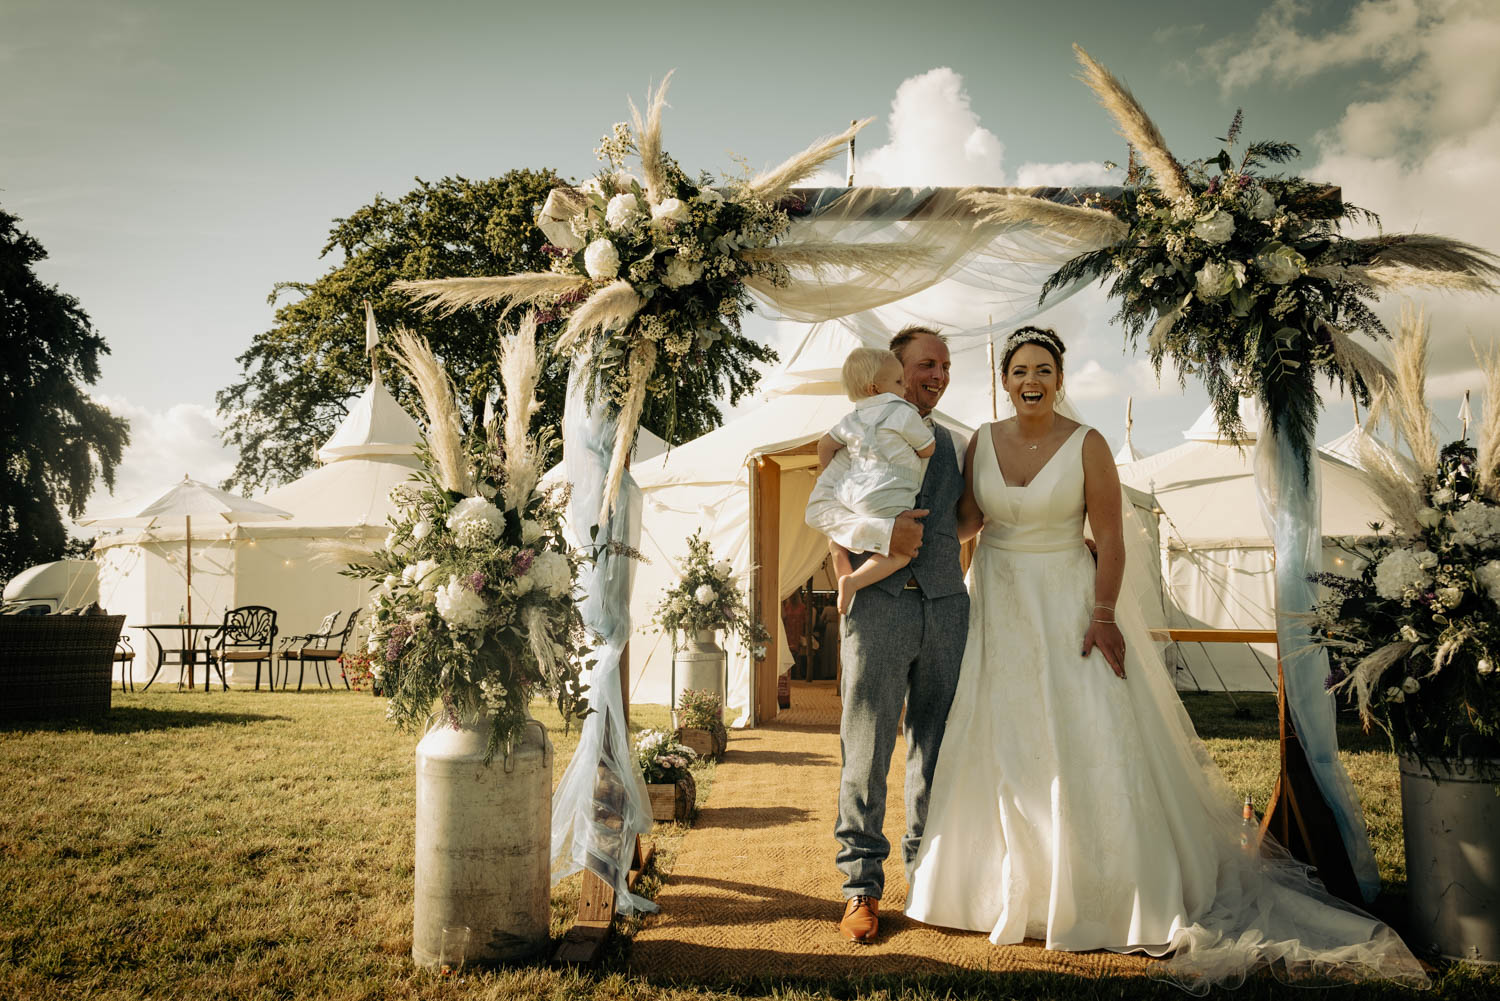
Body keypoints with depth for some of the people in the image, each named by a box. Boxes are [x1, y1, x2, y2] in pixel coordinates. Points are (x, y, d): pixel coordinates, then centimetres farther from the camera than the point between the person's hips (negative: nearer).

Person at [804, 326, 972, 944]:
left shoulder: (955, 447, 18)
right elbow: (819, 506, -5)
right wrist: (881, 532, -18)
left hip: (945, 604, 4)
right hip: (878, 604, -4)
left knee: (937, 751, 9)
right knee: (866, 750, 0)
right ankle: (862, 884, 10)